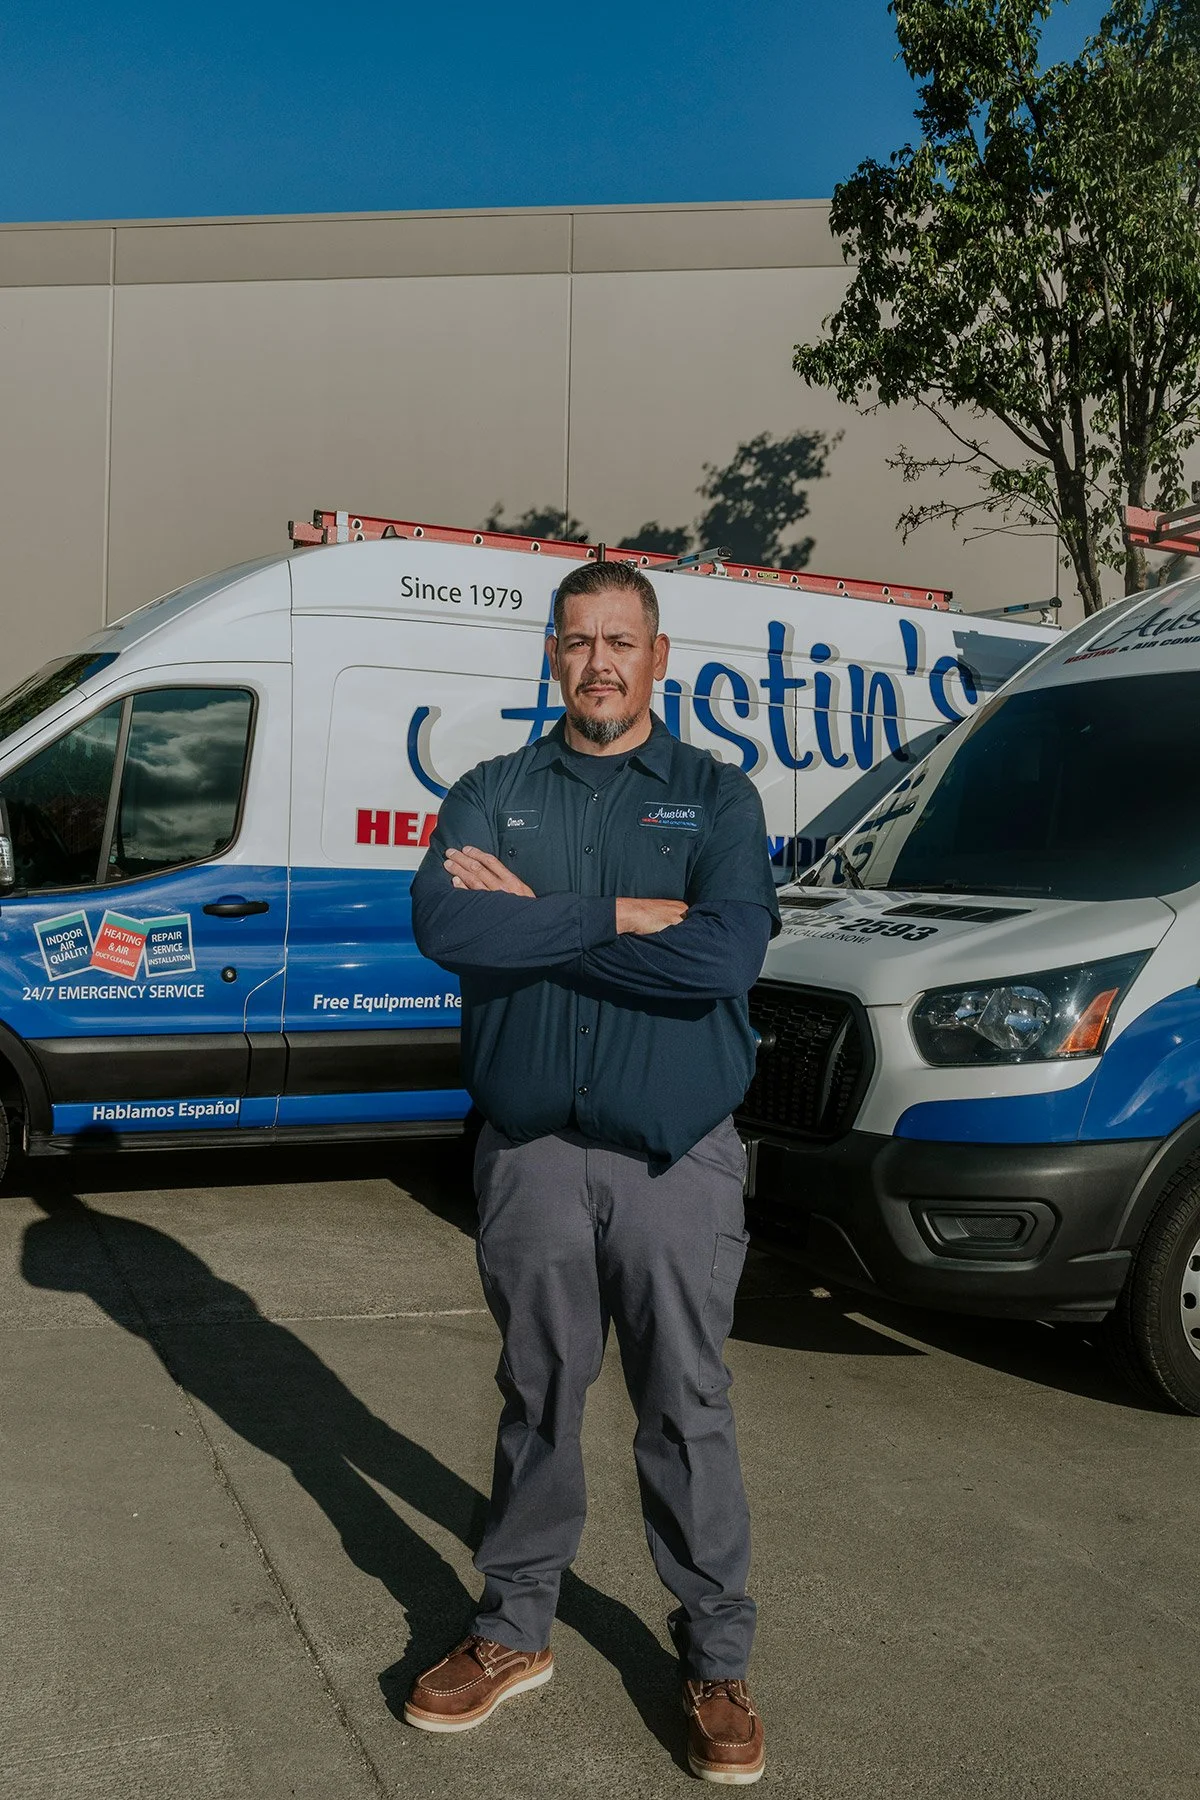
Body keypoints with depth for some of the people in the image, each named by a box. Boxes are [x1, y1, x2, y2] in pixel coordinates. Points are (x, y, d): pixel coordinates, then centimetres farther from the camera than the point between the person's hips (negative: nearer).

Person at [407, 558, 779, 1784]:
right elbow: (442, 925, -14)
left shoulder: (715, 796, 1)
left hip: (677, 1161, -1)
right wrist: (627, 917, -17)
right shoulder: (493, 794, 6)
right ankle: (515, 1632, 34)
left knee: (687, 1414, 7)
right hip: (531, 1153, 2)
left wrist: (534, 913, -14)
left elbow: (724, 956, -17)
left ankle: (716, 1666, 24)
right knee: (537, 1401, 15)